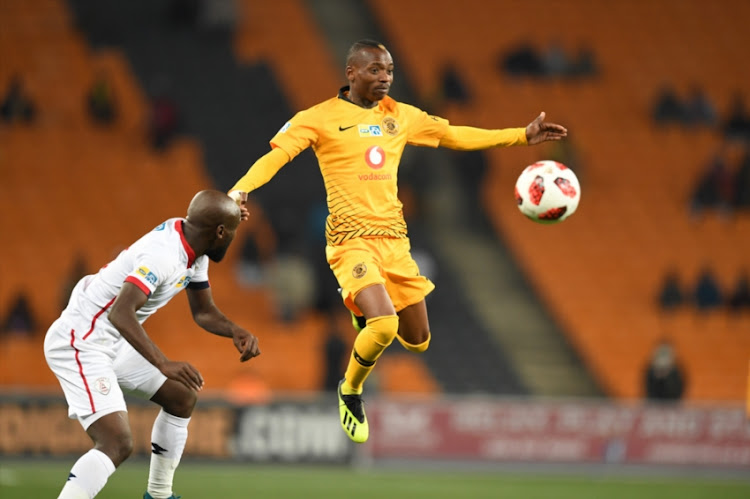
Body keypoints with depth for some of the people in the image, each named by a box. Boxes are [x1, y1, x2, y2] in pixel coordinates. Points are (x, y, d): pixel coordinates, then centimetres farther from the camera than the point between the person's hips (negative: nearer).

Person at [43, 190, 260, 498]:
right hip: (80, 345, -10)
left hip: (113, 344, 10)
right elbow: (120, 313, -38)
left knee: (182, 398, 20)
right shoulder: (164, 255, -27)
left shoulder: (195, 251, 4)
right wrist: (163, 364, -45)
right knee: (117, 443, -22)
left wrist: (235, 332, -5)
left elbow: (203, 311, 16)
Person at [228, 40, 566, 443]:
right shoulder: (321, 118, -5)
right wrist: (240, 190, -31)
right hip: (351, 240, -6)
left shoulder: (400, 117, 11)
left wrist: (523, 136, 18)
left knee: (418, 341, 8)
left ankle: (365, 306, 40)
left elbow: (454, 136, 19)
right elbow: (276, 154, -12)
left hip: (394, 240, 6)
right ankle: (350, 392, 2)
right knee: (384, 327, -27)